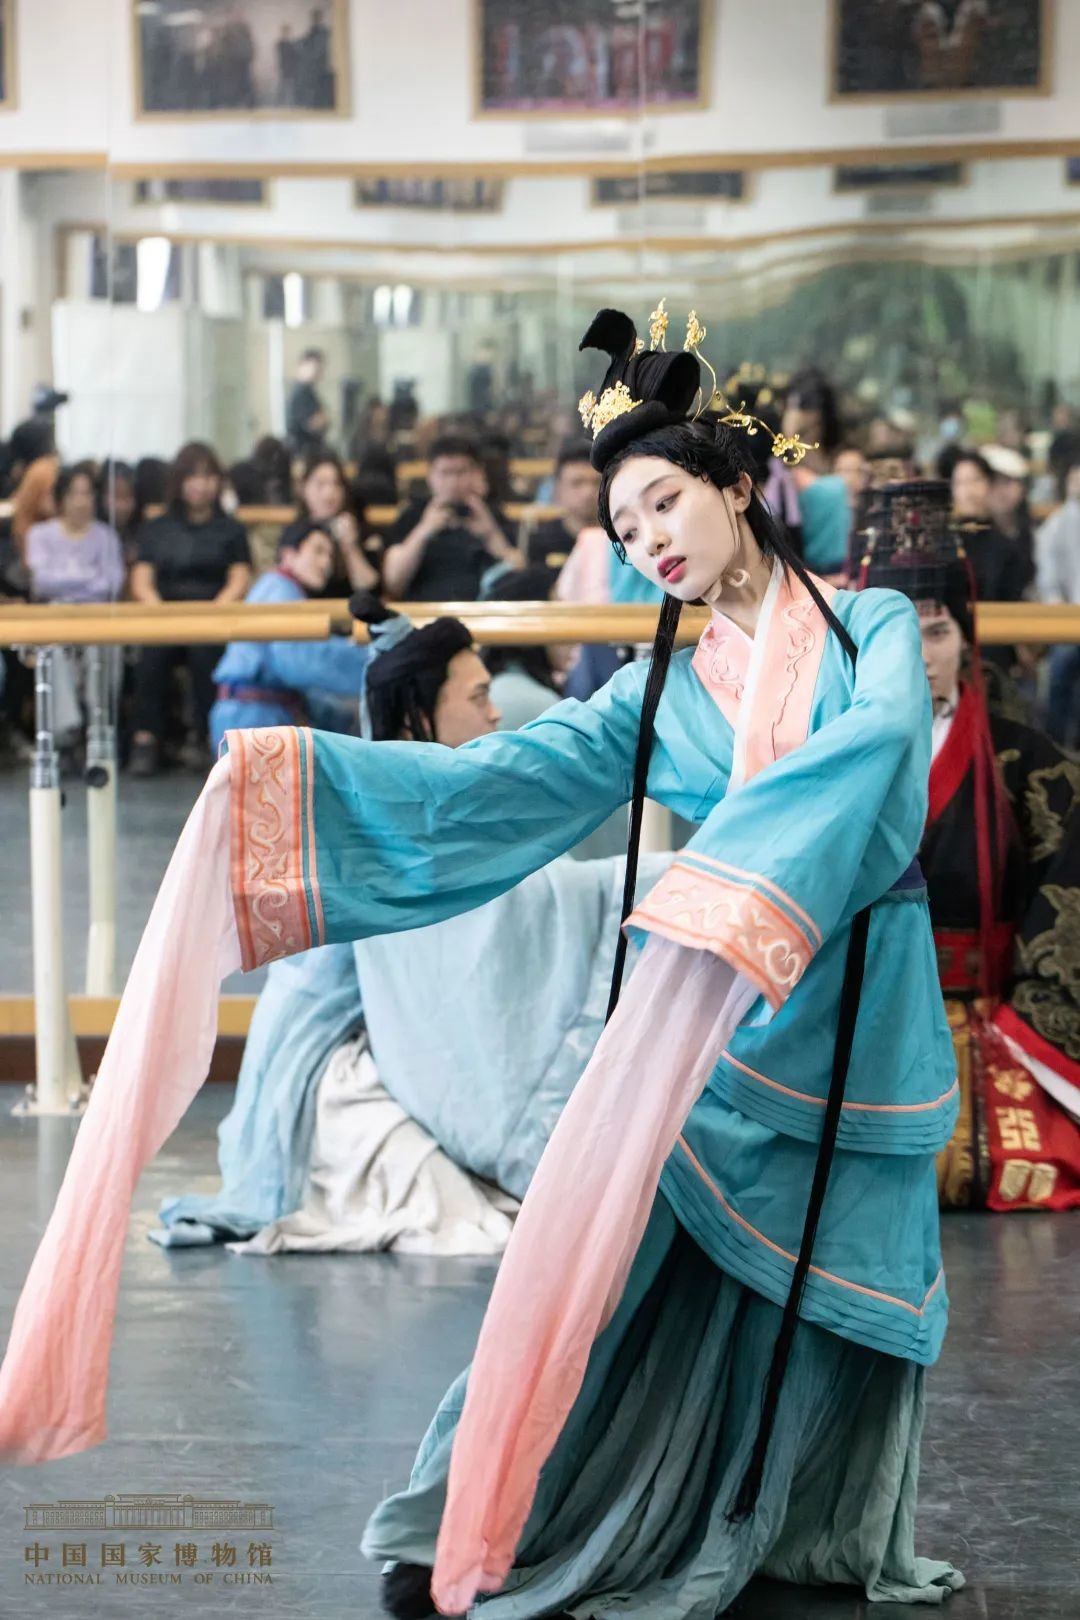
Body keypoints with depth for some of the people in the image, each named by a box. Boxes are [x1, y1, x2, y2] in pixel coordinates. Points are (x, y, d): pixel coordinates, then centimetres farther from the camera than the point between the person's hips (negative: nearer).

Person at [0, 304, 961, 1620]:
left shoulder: (872, 624, 2)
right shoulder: (660, 693, 10)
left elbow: (881, 738, -19)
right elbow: (500, 783, 0)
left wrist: (743, 870, -34)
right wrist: (294, 772, -10)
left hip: (857, 1033, -1)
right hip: (716, 1027, 2)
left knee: (828, 1307, 4)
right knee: (631, 1276, -6)